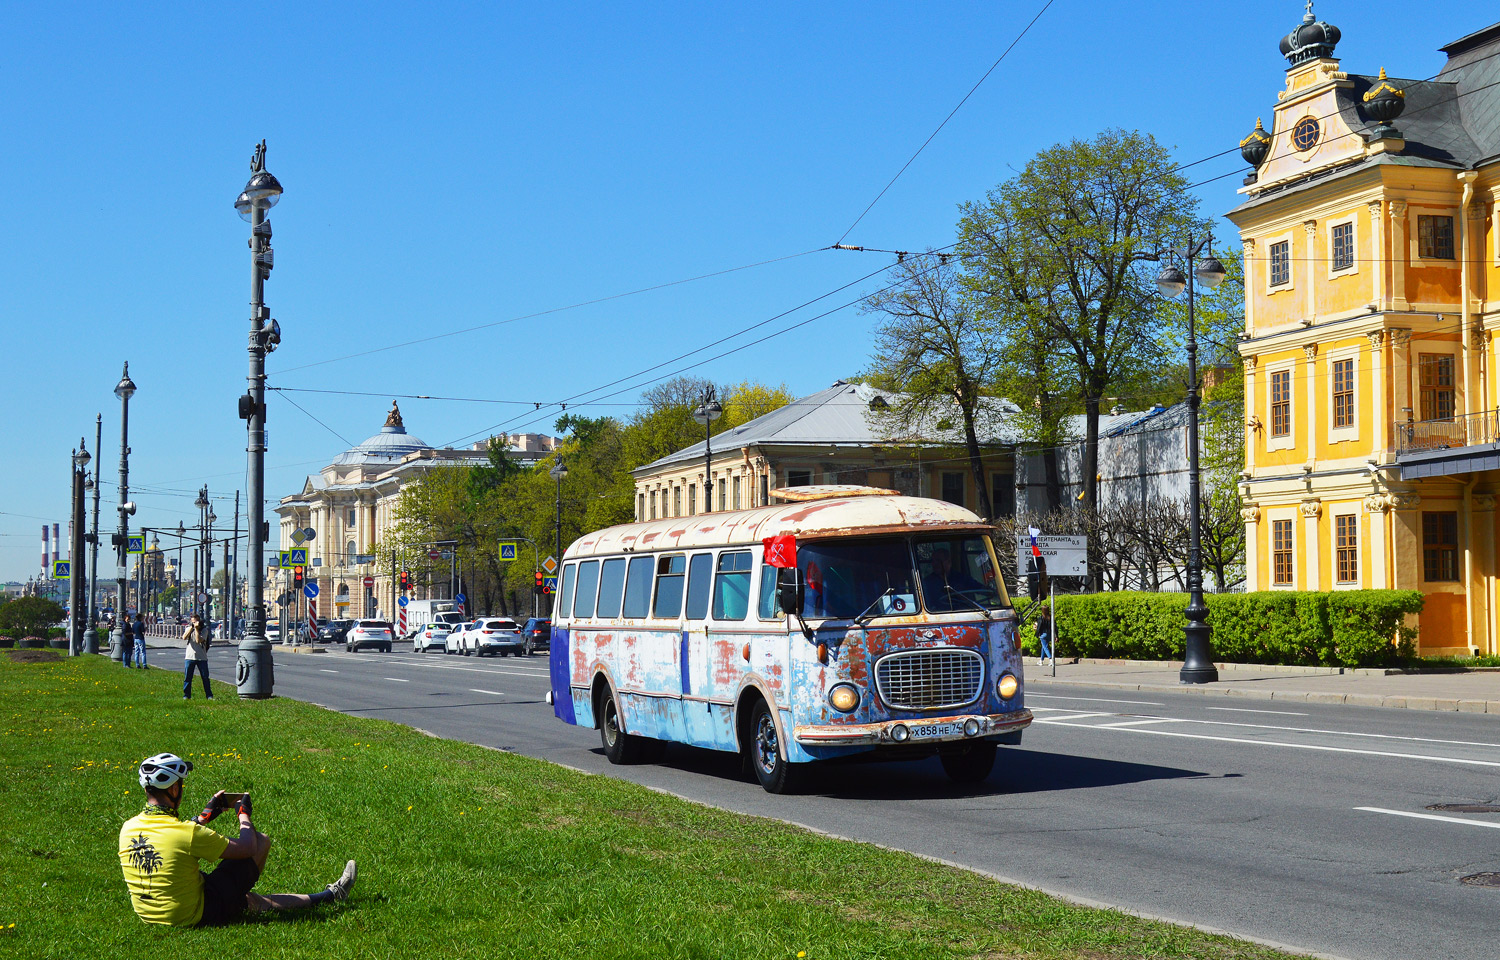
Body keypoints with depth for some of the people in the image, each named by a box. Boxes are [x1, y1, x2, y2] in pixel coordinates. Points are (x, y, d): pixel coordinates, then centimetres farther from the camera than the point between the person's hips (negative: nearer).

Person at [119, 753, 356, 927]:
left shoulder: (128, 829, -6)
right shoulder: (187, 833, -26)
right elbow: (246, 848, -12)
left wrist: (205, 815, 20)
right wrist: (244, 814, 6)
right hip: (196, 915, -7)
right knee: (262, 841, 4)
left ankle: (326, 896, 36)